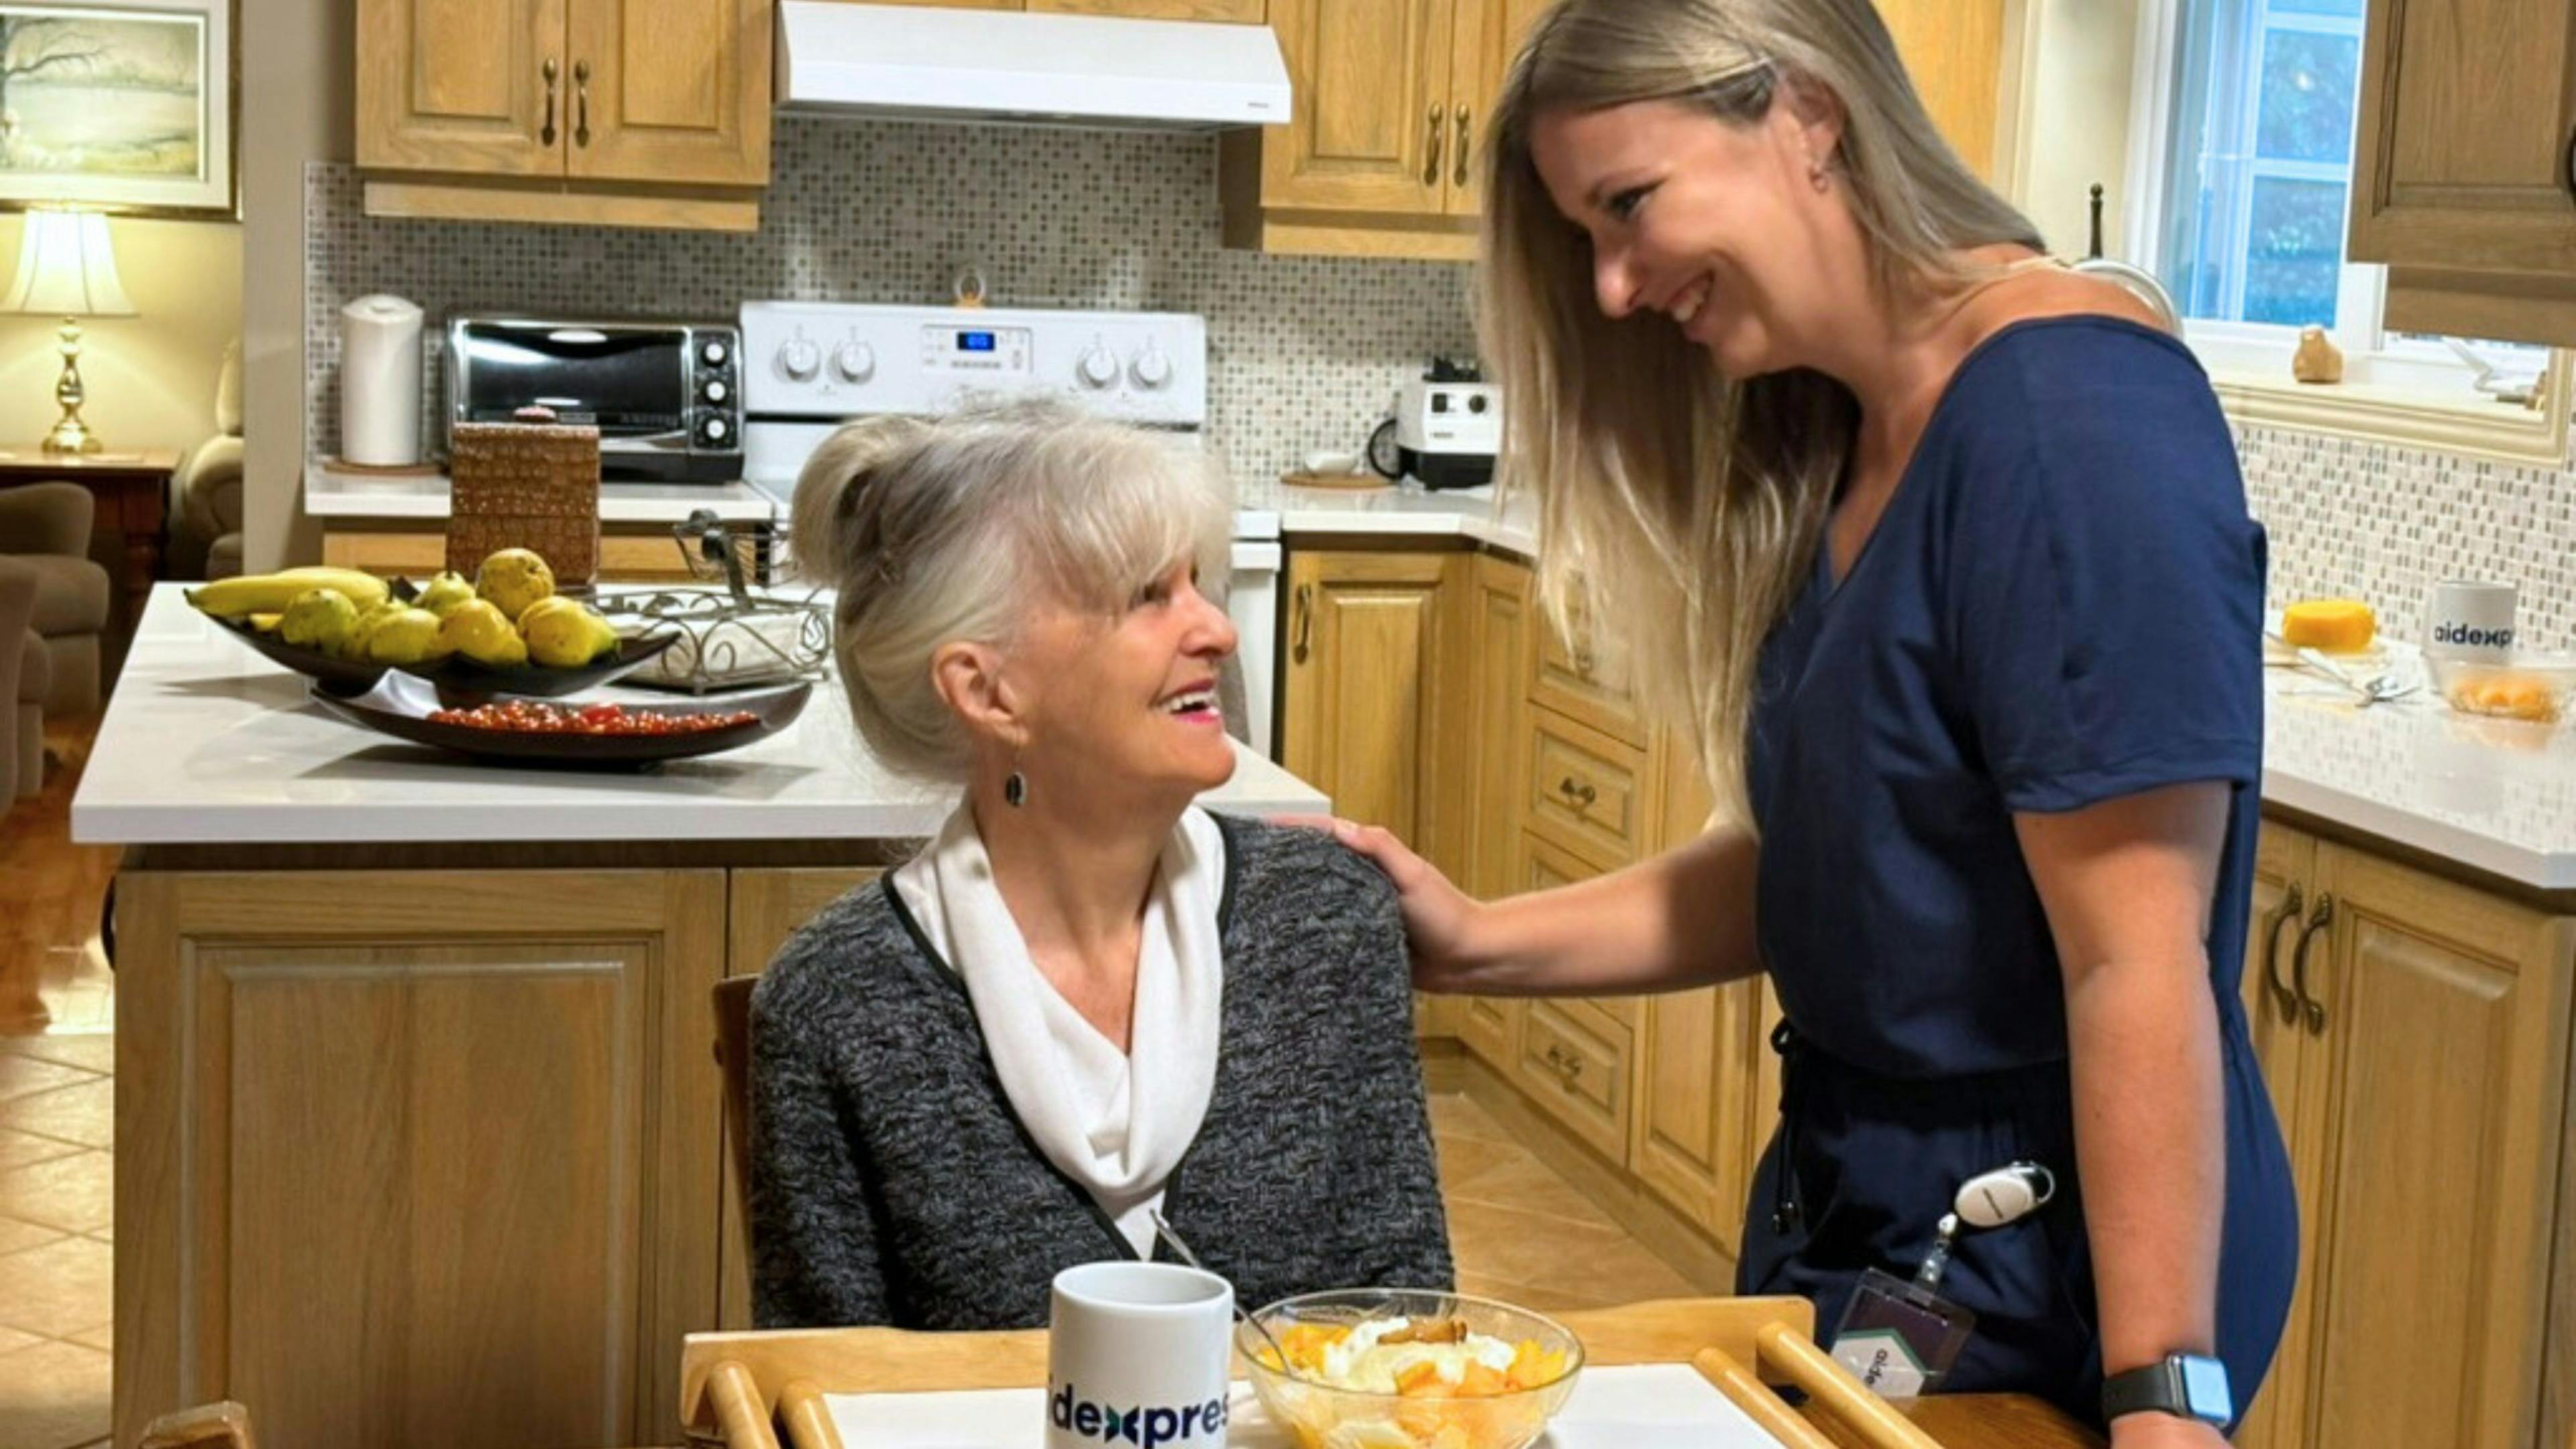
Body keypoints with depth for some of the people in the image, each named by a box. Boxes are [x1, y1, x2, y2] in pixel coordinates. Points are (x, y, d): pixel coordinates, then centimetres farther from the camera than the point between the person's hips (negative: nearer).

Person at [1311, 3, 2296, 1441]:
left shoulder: (2070, 413, -22)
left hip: (2048, 1267, -8)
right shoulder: (1839, 437, 5)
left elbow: (2138, 967, -26)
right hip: (1851, 1209, 8)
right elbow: (1817, 862, 7)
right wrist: (1482, 944, -1)